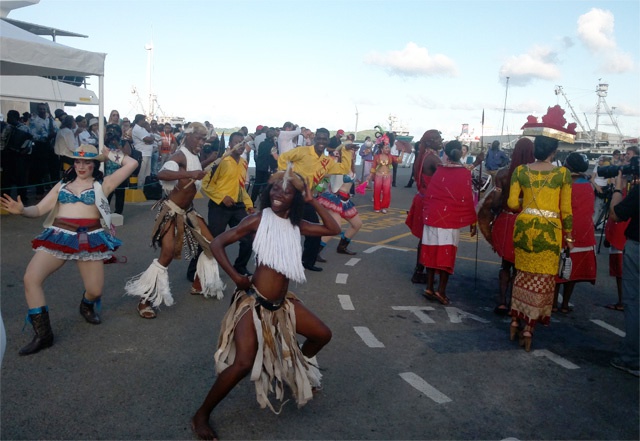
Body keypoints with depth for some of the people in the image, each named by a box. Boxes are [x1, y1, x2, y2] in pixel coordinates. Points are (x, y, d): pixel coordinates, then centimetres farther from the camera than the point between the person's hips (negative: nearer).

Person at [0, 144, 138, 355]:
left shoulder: (102, 184, 10)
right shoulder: (62, 185, 19)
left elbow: (132, 164, 3)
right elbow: (39, 209, 12)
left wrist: (109, 154, 14)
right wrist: (22, 210, -8)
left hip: (90, 238, -2)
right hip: (59, 236, 2)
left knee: (95, 291, -1)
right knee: (30, 278, -16)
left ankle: (86, 306, 40)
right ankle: (43, 334, -5)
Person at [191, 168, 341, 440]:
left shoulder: (296, 224, 6)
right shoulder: (258, 219, -10)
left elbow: (333, 229, 5)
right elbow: (217, 244, -10)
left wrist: (312, 201, 0)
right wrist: (235, 276, -16)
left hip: (282, 303, 7)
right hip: (253, 302, -7)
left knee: (322, 335, 15)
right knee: (244, 363, -20)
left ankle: (294, 373, 40)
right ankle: (201, 416, 0)